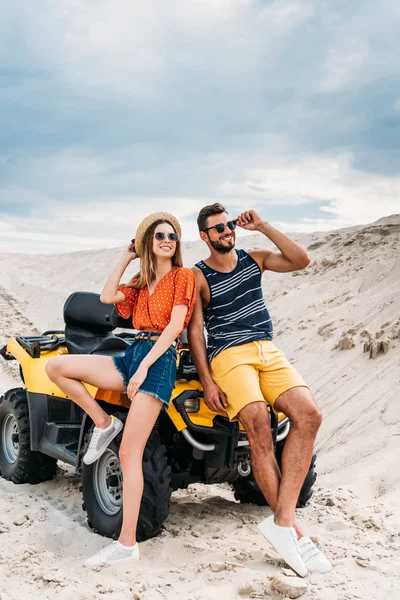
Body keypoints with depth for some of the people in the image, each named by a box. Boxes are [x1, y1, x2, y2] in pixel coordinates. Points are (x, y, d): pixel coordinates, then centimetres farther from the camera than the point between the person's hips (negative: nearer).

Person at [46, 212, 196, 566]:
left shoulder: (183, 276, 2)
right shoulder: (141, 282, 22)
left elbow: (175, 325, -9)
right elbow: (107, 297, 8)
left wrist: (144, 366, -17)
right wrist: (126, 258, 14)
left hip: (159, 360, -7)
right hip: (132, 354, 7)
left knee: (129, 453, -15)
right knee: (55, 367, -10)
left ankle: (127, 545, -11)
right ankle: (104, 423, 1)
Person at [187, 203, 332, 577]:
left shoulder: (254, 260, 16)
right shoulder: (198, 277, 5)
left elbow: (301, 260, 3)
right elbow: (195, 331, -2)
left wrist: (263, 227, 0)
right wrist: (207, 382, -13)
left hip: (268, 351, 4)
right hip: (228, 355, -4)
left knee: (308, 414, -22)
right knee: (258, 423, -29)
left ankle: (281, 521, -23)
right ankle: (292, 531, -21)